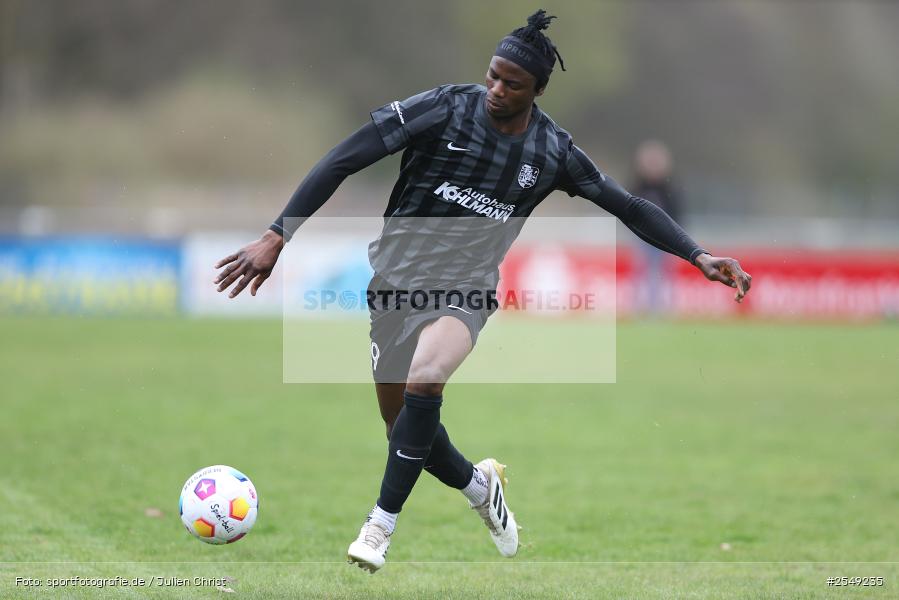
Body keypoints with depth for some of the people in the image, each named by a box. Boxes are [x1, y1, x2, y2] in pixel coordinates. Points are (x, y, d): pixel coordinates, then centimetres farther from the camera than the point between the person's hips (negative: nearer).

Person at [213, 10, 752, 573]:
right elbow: (343, 162, -16)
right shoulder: (447, 108, -14)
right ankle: (480, 485, 38)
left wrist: (697, 255, -3)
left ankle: (380, 527, -20)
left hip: (465, 291, -1)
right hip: (396, 278, 1)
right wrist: (277, 237, -22)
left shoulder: (553, 151, -5)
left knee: (425, 379, -31)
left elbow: (631, 207, 7)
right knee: (406, 429, 4)